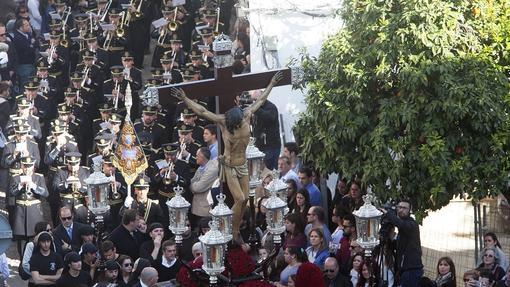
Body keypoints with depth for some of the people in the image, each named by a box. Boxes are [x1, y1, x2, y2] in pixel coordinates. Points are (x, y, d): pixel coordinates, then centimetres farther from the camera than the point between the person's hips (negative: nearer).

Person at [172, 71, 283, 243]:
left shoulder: (246, 117, -8)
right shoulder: (223, 122, -17)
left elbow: (260, 101, 6)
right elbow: (202, 111, -21)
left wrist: (272, 84, 15)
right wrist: (185, 99, -28)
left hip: (243, 165, 5)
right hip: (229, 166, -5)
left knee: (244, 199, 5)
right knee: (240, 199, -9)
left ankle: (236, 228, 20)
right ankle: (234, 232, 5)